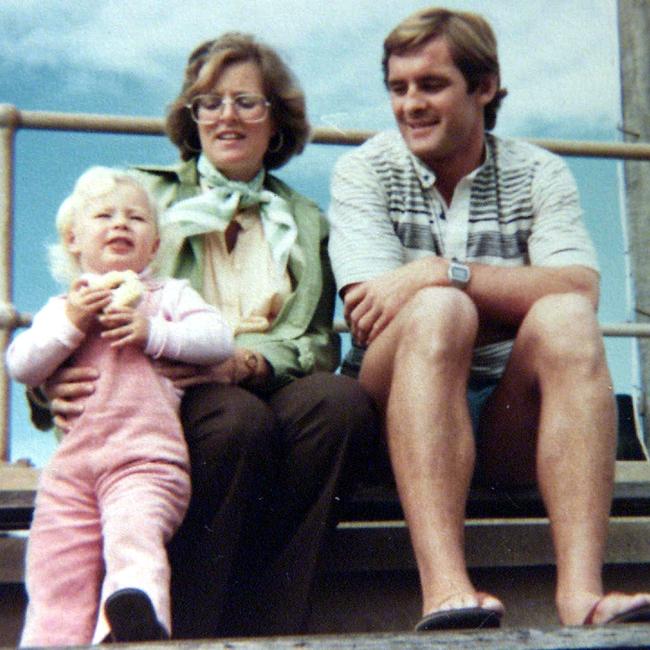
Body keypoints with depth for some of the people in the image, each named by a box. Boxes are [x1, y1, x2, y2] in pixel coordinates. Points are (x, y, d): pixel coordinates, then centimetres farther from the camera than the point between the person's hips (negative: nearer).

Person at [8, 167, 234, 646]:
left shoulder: (169, 294, 22)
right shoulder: (62, 306, 27)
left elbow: (219, 339, 6)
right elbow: (20, 366, 11)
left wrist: (153, 333, -5)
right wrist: (72, 323, -2)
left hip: (146, 456, -3)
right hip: (71, 461, 4)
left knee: (133, 533, -32)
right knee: (56, 565, -9)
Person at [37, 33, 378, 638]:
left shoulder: (307, 222, 25)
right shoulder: (144, 192, 20)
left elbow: (319, 344, 9)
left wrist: (246, 363, -15)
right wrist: (58, 376, -16)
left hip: (267, 389, 2)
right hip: (161, 392, -2)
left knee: (343, 401, -31)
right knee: (240, 419, -35)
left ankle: (264, 626, -31)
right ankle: (181, 632, -31)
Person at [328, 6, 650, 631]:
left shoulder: (539, 175, 8)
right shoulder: (364, 171, 5)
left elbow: (580, 291, -12)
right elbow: (367, 311, -11)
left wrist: (443, 272, -22)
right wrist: (510, 293, -11)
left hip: (512, 418, 2)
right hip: (400, 404, -2)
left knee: (566, 319, -27)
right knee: (438, 309, -32)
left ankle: (581, 594, -41)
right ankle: (445, 592, -48)